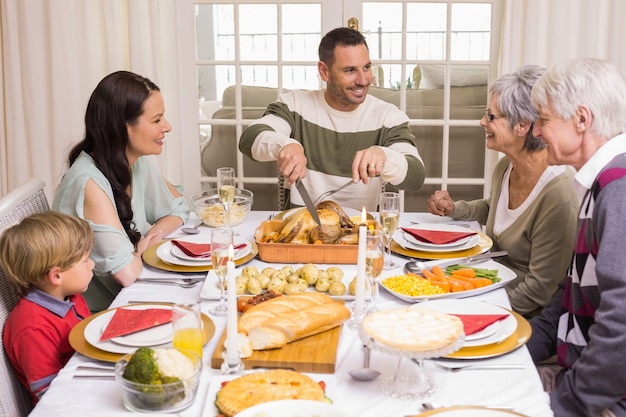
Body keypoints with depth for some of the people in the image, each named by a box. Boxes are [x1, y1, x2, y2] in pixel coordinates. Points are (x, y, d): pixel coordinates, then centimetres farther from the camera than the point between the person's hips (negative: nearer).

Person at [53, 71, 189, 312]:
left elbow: (179, 208, 12)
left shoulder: (138, 164, -2)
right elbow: (127, 272, -31)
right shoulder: (88, 181, -26)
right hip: (96, 313, -7)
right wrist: (140, 250, -9)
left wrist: (153, 234, -8)